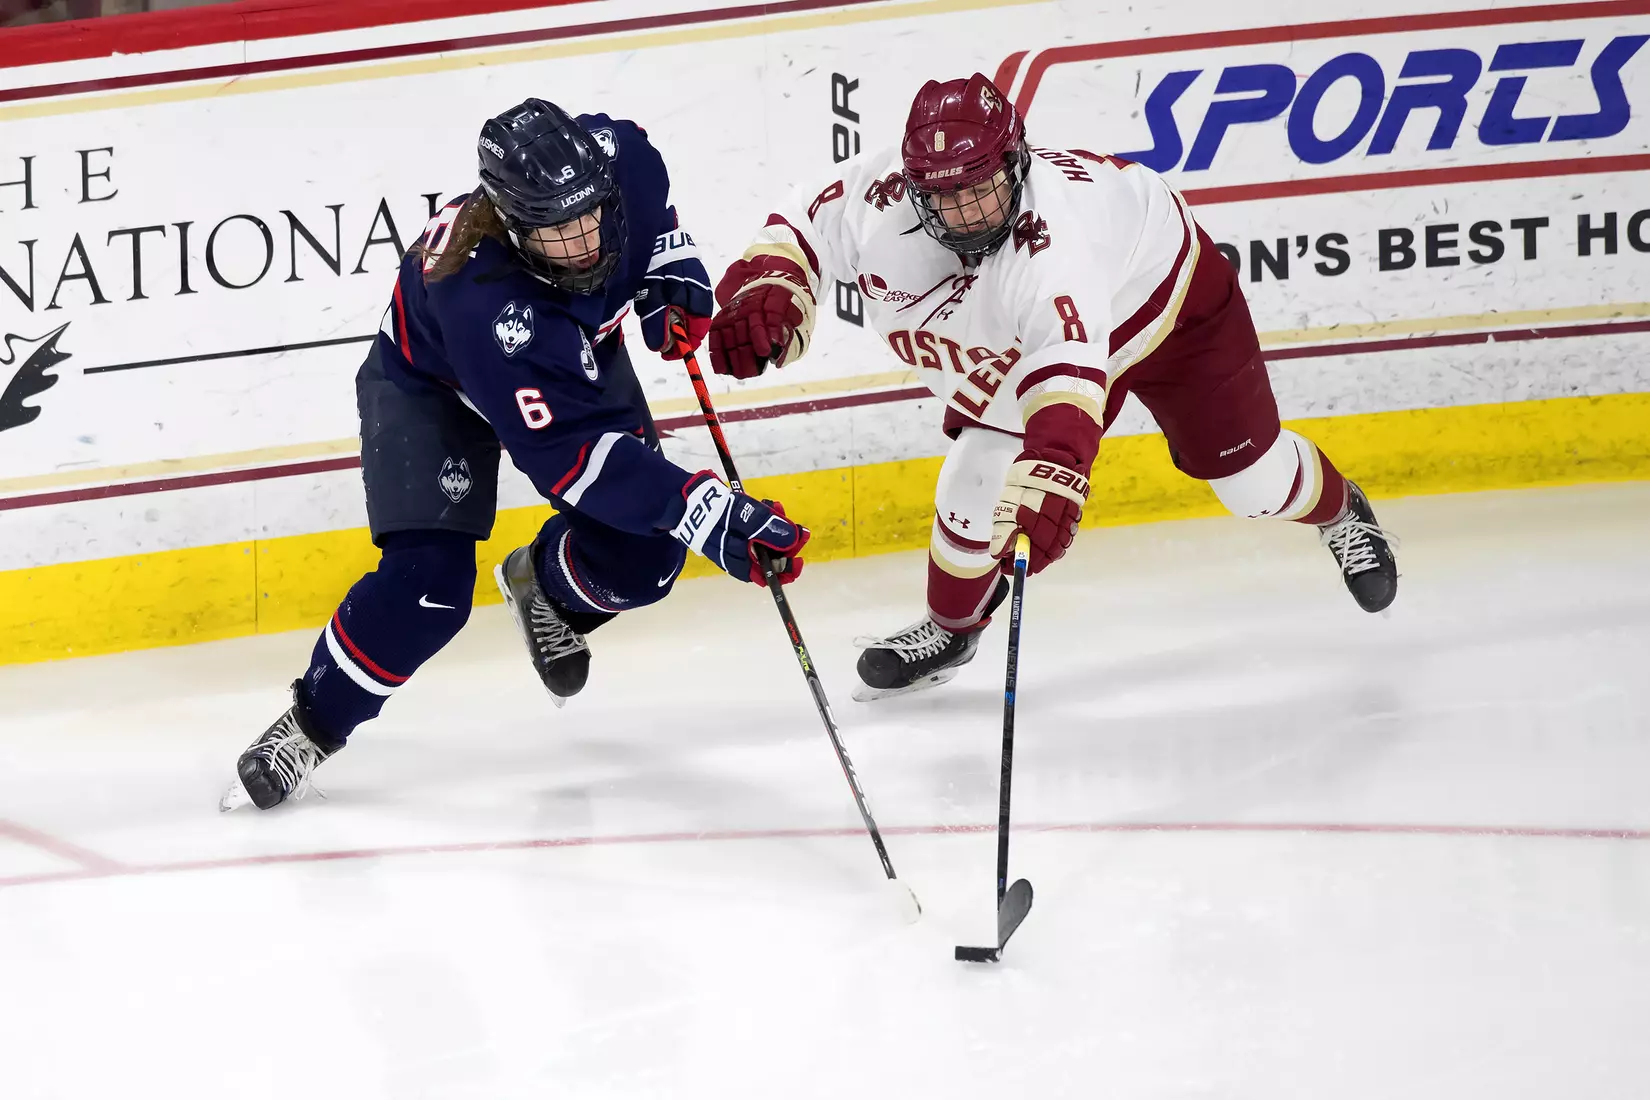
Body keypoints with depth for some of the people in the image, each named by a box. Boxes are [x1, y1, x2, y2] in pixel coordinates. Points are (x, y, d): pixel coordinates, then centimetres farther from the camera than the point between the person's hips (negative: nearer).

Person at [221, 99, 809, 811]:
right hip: (431, 383, -6)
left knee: (642, 556, -5)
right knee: (428, 581, -21)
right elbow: (574, 459, -46)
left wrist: (672, 271, -14)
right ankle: (314, 722, 1)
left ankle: (544, 586, 29)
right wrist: (713, 516, -53)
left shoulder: (616, 153, -31)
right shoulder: (486, 302, -45)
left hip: (580, 356, 6)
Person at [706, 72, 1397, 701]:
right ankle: (951, 629, 20)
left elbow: (1068, 370, -62)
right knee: (976, 482, -6)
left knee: (1249, 474, 8)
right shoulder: (878, 197, -33)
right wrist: (763, 294, -39)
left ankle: (1341, 513, 43)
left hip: (1165, 295, -5)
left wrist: (1049, 478, -76)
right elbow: (798, 229, -16)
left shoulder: (1053, 239, -50)